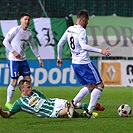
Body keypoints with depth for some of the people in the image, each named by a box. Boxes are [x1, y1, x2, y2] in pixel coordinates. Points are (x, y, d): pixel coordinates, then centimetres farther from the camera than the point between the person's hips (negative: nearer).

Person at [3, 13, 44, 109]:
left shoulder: (29, 32, 9)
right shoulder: (15, 30, -11)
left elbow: (32, 46, 20)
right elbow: (5, 41, -9)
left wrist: (39, 58, 17)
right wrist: (13, 52, -16)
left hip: (23, 60, 7)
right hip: (14, 60, -7)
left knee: (28, 79, 4)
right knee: (14, 81, -6)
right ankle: (8, 102, 6)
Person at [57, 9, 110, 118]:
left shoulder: (69, 29, 10)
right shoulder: (81, 31, -15)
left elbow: (60, 44, 16)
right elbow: (84, 46, -30)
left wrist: (59, 58, 29)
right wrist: (100, 51, -33)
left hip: (75, 63, 9)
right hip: (84, 63, -9)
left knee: (90, 86, 18)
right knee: (99, 85, -1)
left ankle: (72, 103, 4)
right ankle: (89, 111, -7)